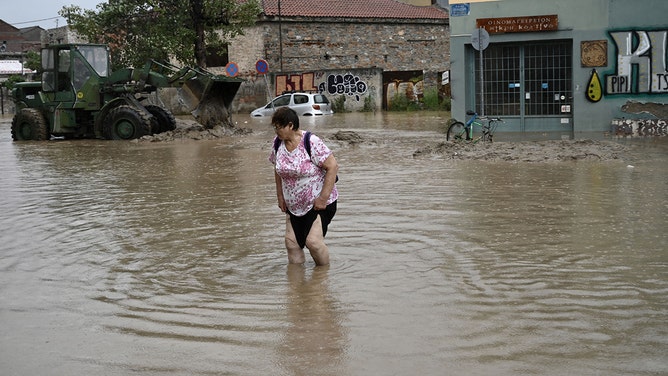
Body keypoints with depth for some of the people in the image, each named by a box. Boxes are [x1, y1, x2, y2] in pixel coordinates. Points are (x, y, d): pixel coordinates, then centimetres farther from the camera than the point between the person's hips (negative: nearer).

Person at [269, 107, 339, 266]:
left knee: (313, 241, -16)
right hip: (293, 204, 7)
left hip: (318, 202, -6)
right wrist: (280, 196, 10)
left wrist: (323, 198, -20)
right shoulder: (278, 142, 0)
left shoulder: (312, 142, -20)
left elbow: (333, 166, -20)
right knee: (291, 242, 2)